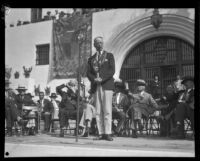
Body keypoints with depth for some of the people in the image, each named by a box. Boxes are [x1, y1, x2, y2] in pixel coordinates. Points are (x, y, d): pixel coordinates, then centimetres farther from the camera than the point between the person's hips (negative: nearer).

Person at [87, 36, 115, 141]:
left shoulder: (109, 56, 12)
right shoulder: (91, 59, 20)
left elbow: (112, 70, 0)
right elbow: (88, 73, 11)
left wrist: (101, 79, -12)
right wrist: (94, 79, -10)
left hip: (107, 85, -3)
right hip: (96, 87, 3)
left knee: (107, 110, -10)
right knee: (98, 112, -1)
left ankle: (108, 133, -9)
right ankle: (101, 134, 0)